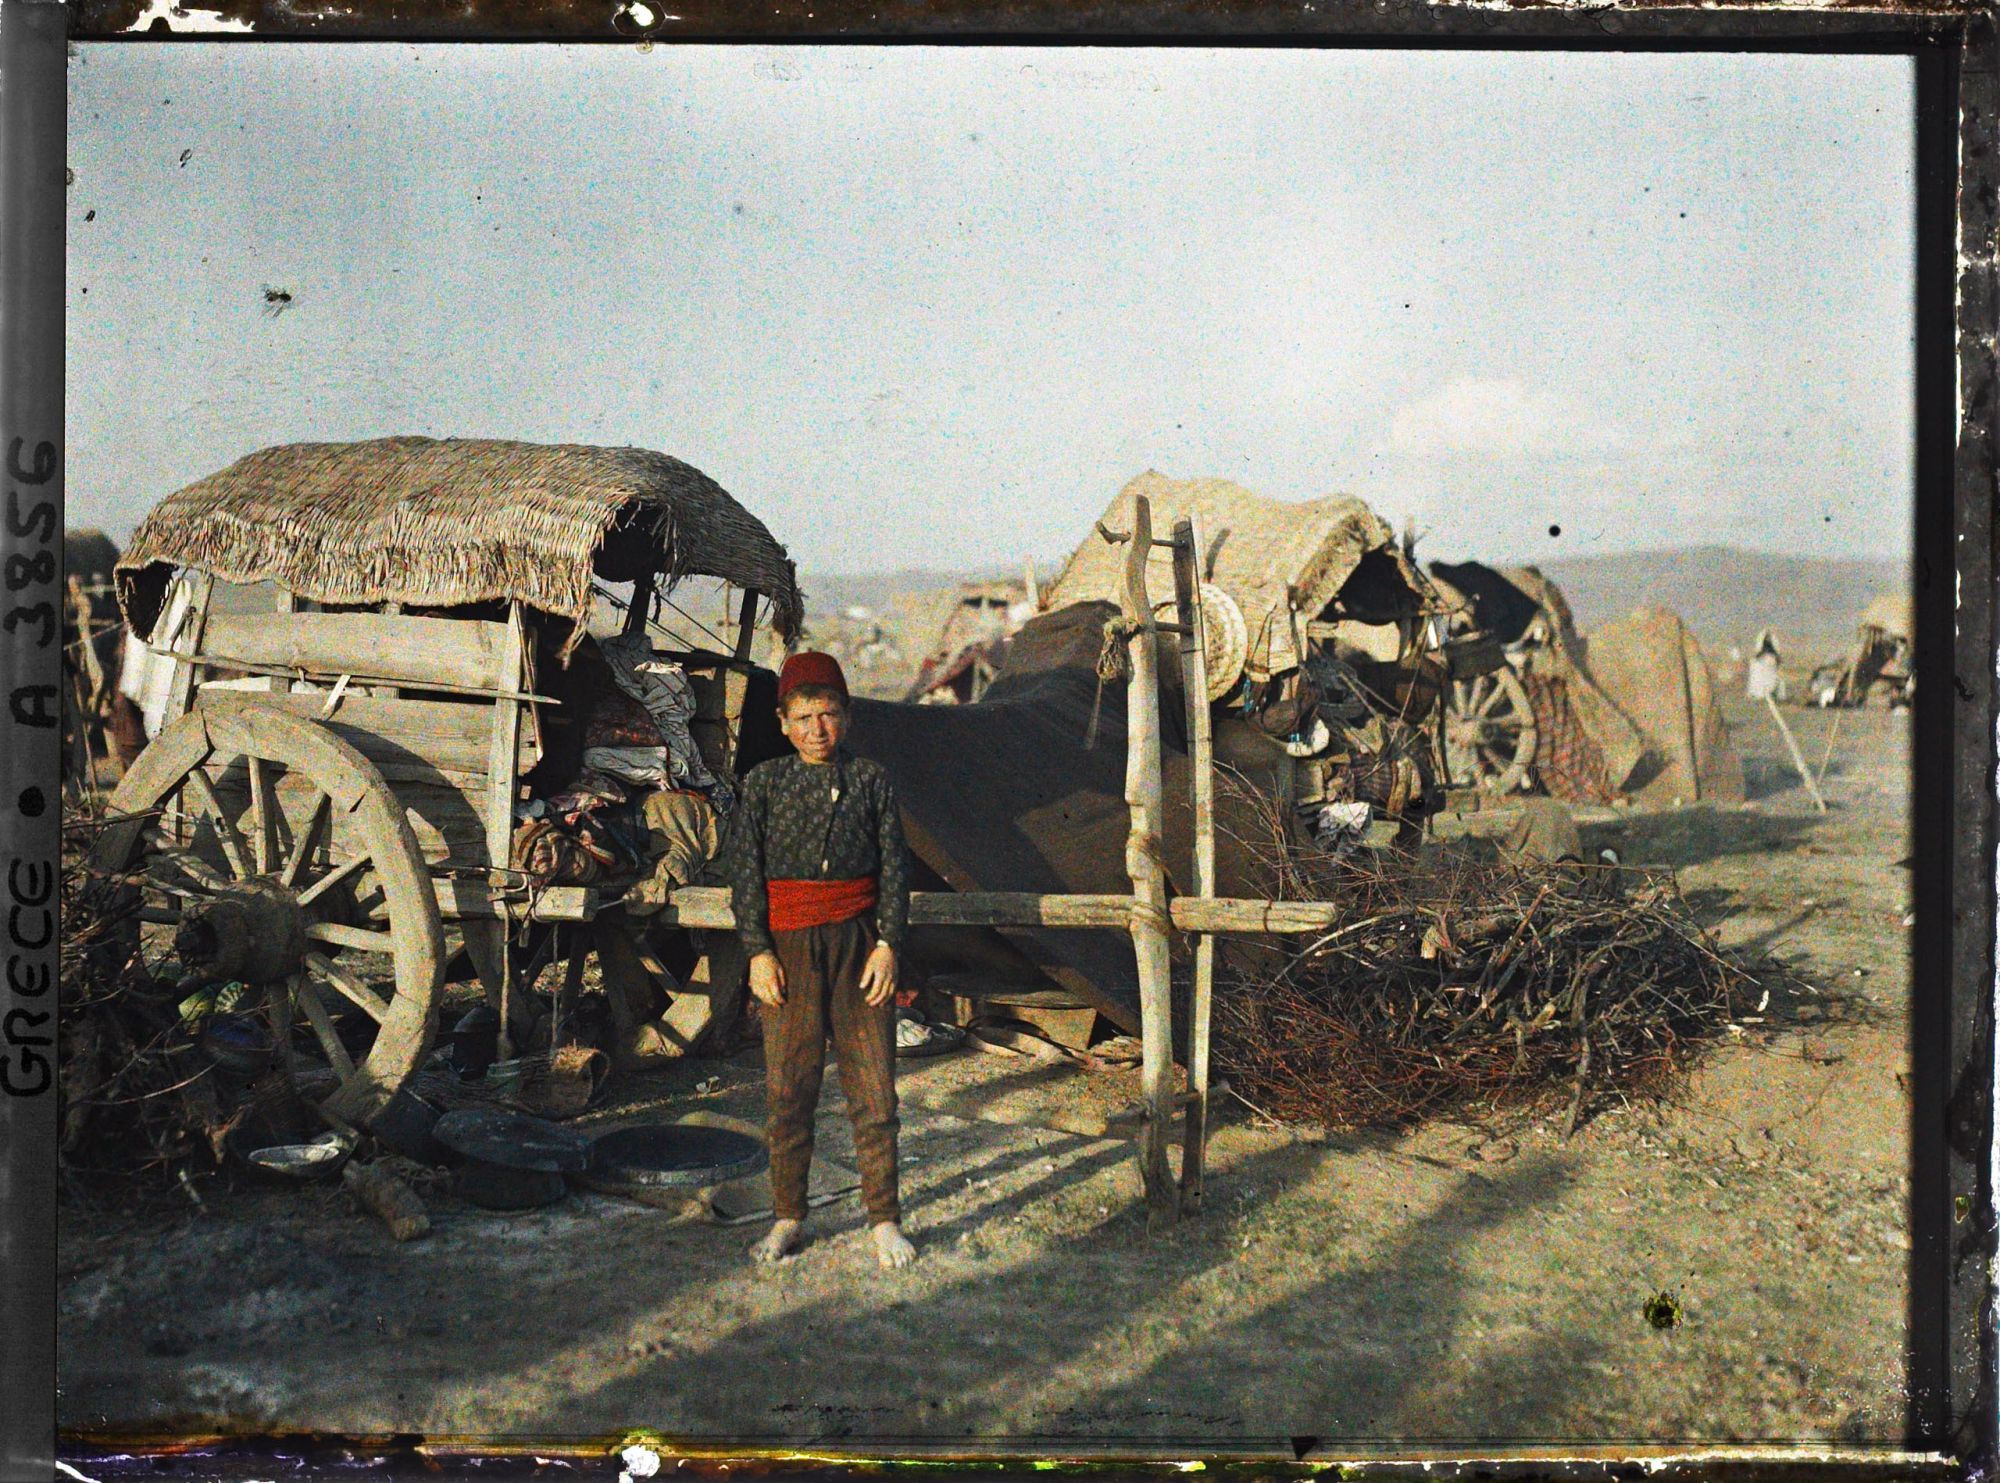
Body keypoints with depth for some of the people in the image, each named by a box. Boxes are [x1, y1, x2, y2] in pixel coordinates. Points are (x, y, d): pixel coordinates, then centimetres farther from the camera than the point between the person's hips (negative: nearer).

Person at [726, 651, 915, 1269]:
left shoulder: (871, 779, 5)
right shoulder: (765, 783, 3)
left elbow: (894, 865, 4)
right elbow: (745, 870, 1)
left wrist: (888, 944, -4)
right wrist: (758, 951, -6)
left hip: (859, 940, 0)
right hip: (789, 946, 0)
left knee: (872, 1083, 2)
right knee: (789, 1085, 4)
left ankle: (884, 1219, 12)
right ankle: (788, 1218, 17)